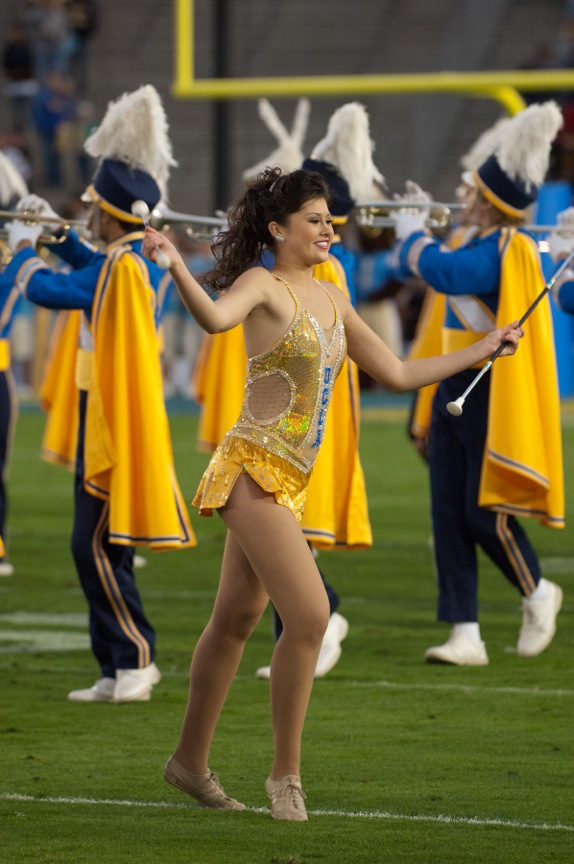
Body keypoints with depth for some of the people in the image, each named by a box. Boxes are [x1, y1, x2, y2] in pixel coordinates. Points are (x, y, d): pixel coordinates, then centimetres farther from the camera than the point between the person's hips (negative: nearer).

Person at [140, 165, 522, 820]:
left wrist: (485, 348, 26)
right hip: (254, 470, -8)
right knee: (309, 617, -15)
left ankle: (191, 761, 27)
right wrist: (173, 266, -49)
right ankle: (285, 773, -5)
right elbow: (216, 316, -32)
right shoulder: (263, 285, -8)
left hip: (289, 481, 8)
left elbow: (397, 373, 23)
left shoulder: (331, 300, 15)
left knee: (236, 620, 16)